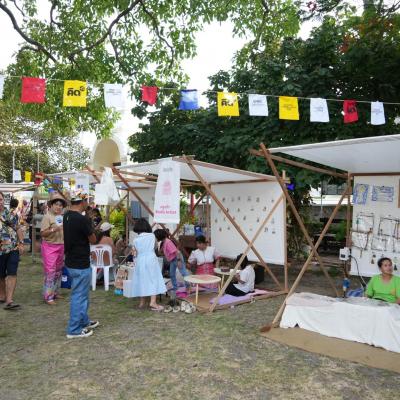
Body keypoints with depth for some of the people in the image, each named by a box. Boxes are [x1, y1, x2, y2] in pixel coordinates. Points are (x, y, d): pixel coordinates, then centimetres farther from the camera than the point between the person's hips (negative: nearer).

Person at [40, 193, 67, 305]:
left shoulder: (62, 217, 10)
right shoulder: (47, 216, -10)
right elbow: (42, 233, -16)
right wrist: (53, 229, -28)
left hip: (61, 247, 7)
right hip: (50, 246, -7)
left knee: (58, 271, 14)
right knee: (50, 272, -7)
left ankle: (55, 292, 27)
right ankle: (48, 297, -1)